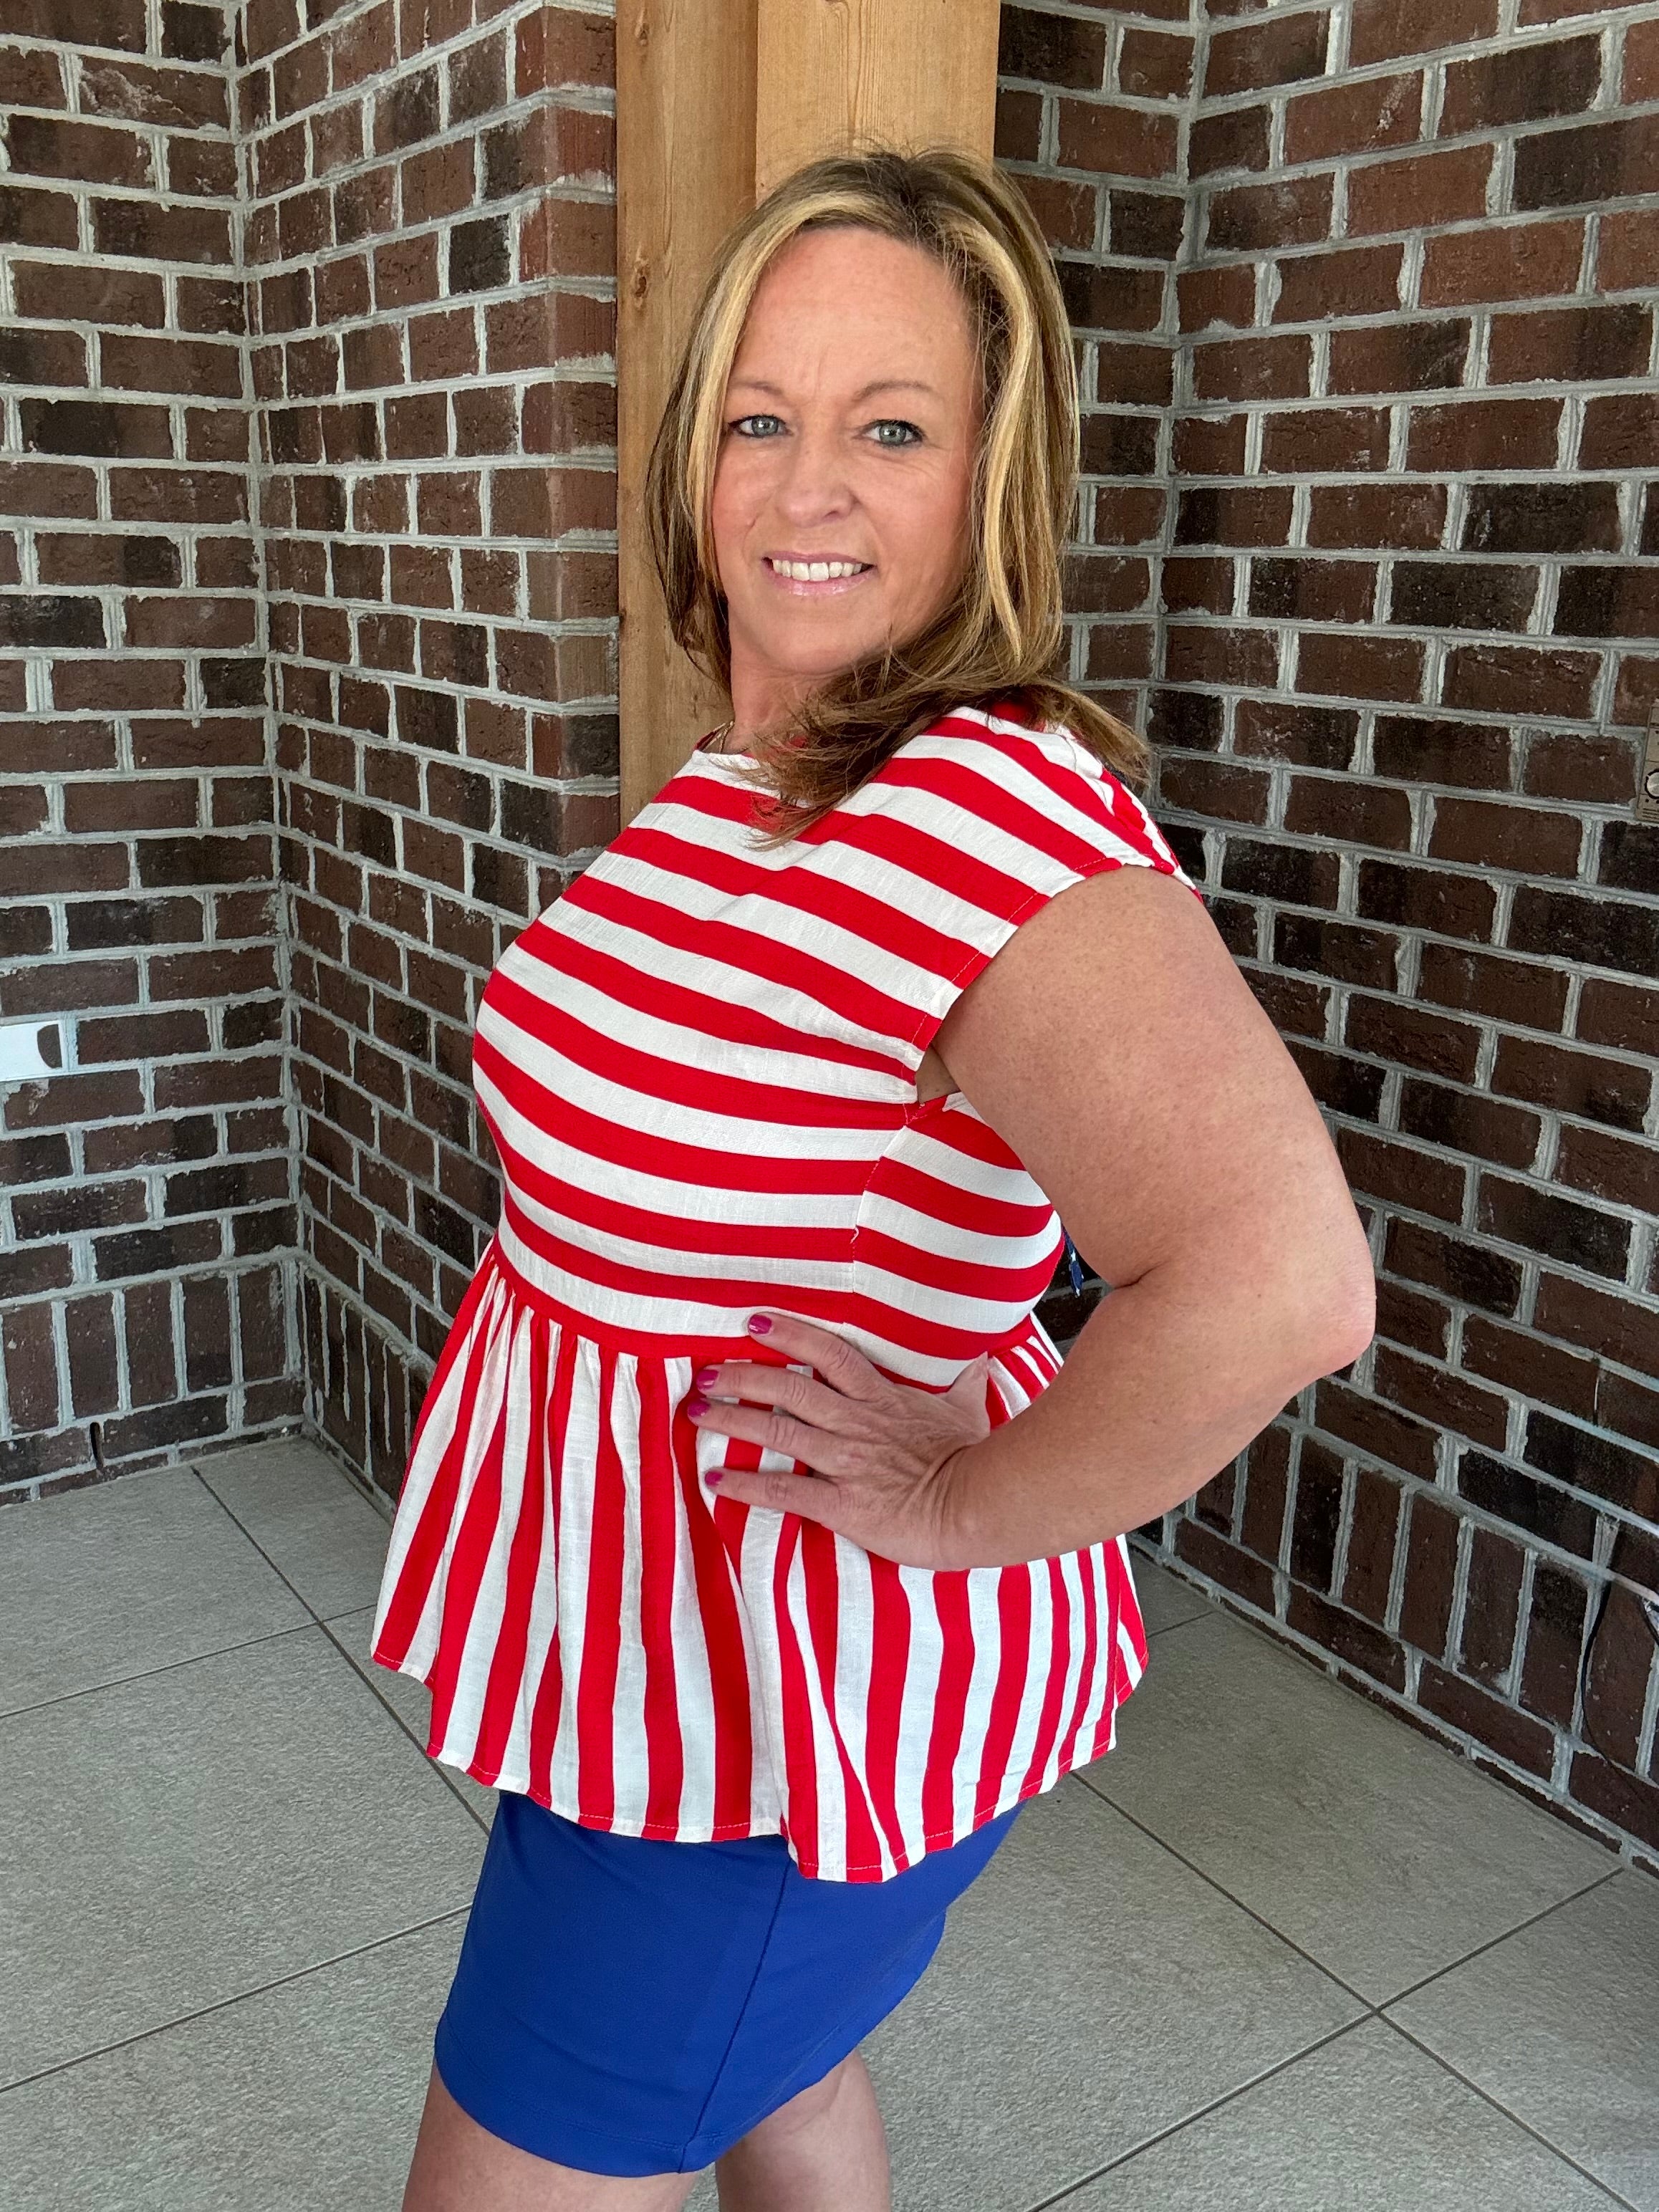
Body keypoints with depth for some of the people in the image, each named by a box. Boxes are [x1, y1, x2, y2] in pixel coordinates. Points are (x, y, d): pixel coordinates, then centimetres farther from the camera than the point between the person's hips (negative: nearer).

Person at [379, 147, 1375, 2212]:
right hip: (653, 1623, 8)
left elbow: (1278, 1283, -40)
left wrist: (966, 1511, -26)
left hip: (802, 1693, -8)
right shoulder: (743, 770, 1)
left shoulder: (1000, 813, -29)